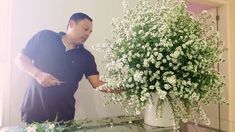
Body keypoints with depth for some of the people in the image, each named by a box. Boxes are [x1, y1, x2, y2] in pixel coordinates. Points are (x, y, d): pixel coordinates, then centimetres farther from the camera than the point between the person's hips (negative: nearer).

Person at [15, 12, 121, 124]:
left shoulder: (86, 56, 4)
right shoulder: (45, 37, -1)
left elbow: (97, 83, -2)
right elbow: (20, 59, 2)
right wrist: (38, 74, -15)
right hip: (34, 108, -1)